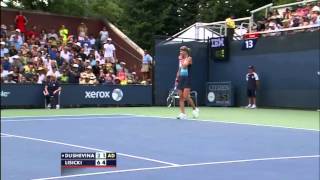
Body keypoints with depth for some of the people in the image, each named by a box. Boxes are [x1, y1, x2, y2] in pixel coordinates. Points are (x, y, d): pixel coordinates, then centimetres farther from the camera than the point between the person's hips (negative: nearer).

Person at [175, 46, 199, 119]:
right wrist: (177, 79, 15)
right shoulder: (181, 59, 15)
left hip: (187, 79, -7)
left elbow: (184, 65, -22)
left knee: (186, 97, -14)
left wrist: (181, 59, -8)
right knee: (181, 97, 0)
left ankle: (195, 109, 7)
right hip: (180, 79, 7)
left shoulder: (189, 58, -5)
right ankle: (183, 114, 1)